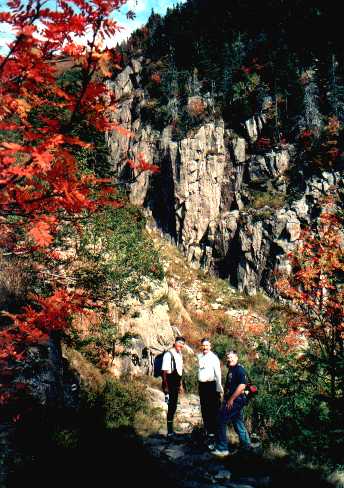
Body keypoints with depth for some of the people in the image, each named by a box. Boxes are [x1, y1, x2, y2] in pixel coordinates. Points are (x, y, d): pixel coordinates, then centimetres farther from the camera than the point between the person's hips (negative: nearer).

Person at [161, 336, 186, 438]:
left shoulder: (180, 355, 10)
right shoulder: (168, 354, -15)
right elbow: (164, 371, -18)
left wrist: (180, 384, 19)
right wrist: (166, 386, -20)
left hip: (176, 383, 8)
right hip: (170, 383, -8)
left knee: (174, 405, 15)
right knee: (171, 405, -6)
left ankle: (171, 429, 27)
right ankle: (169, 431, 4)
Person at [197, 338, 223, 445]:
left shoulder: (214, 357, -9)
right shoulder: (199, 356, 9)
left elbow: (218, 373, -12)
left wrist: (219, 389, -16)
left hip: (211, 385, -6)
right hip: (201, 385, 6)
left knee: (213, 410, -4)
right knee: (204, 409, 15)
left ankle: (213, 432, 2)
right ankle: (207, 431, 28)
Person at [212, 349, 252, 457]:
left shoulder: (239, 369, -15)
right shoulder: (231, 369, 14)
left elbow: (242, 385, -25)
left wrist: (231, 399, -23)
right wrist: (225, 399, 19)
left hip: (235, 401, -10)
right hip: (231, 401, 10)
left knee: (222, 422, -6)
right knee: (238, 423, 16)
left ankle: (222, 449, 2)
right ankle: (246, 446, 25)